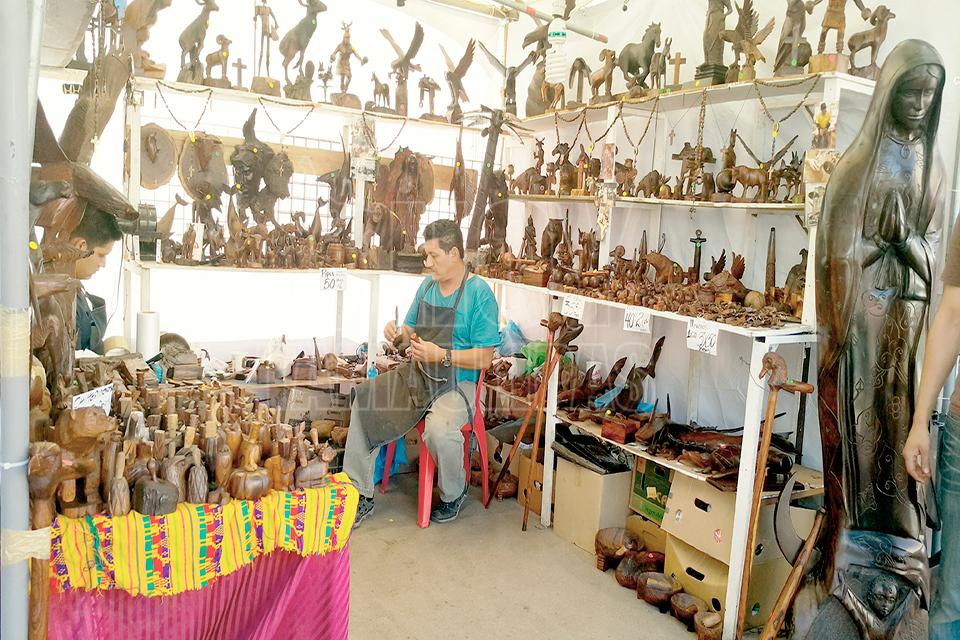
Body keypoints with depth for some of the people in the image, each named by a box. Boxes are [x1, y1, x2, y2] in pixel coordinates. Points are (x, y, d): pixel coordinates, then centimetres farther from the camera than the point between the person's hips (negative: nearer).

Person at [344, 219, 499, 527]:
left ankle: (454, 493, 2)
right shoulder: (427, 285, 9)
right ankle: (361, 494, 1)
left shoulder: (479, 293, -13)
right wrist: (399, 334, -4)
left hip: (457, 381, -7)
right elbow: (412, 331, 19)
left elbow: (484, 358, -15)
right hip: (417, 374, 7)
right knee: (363, 400, -9)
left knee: (439, 430, -34)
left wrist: (441, 355, -24)